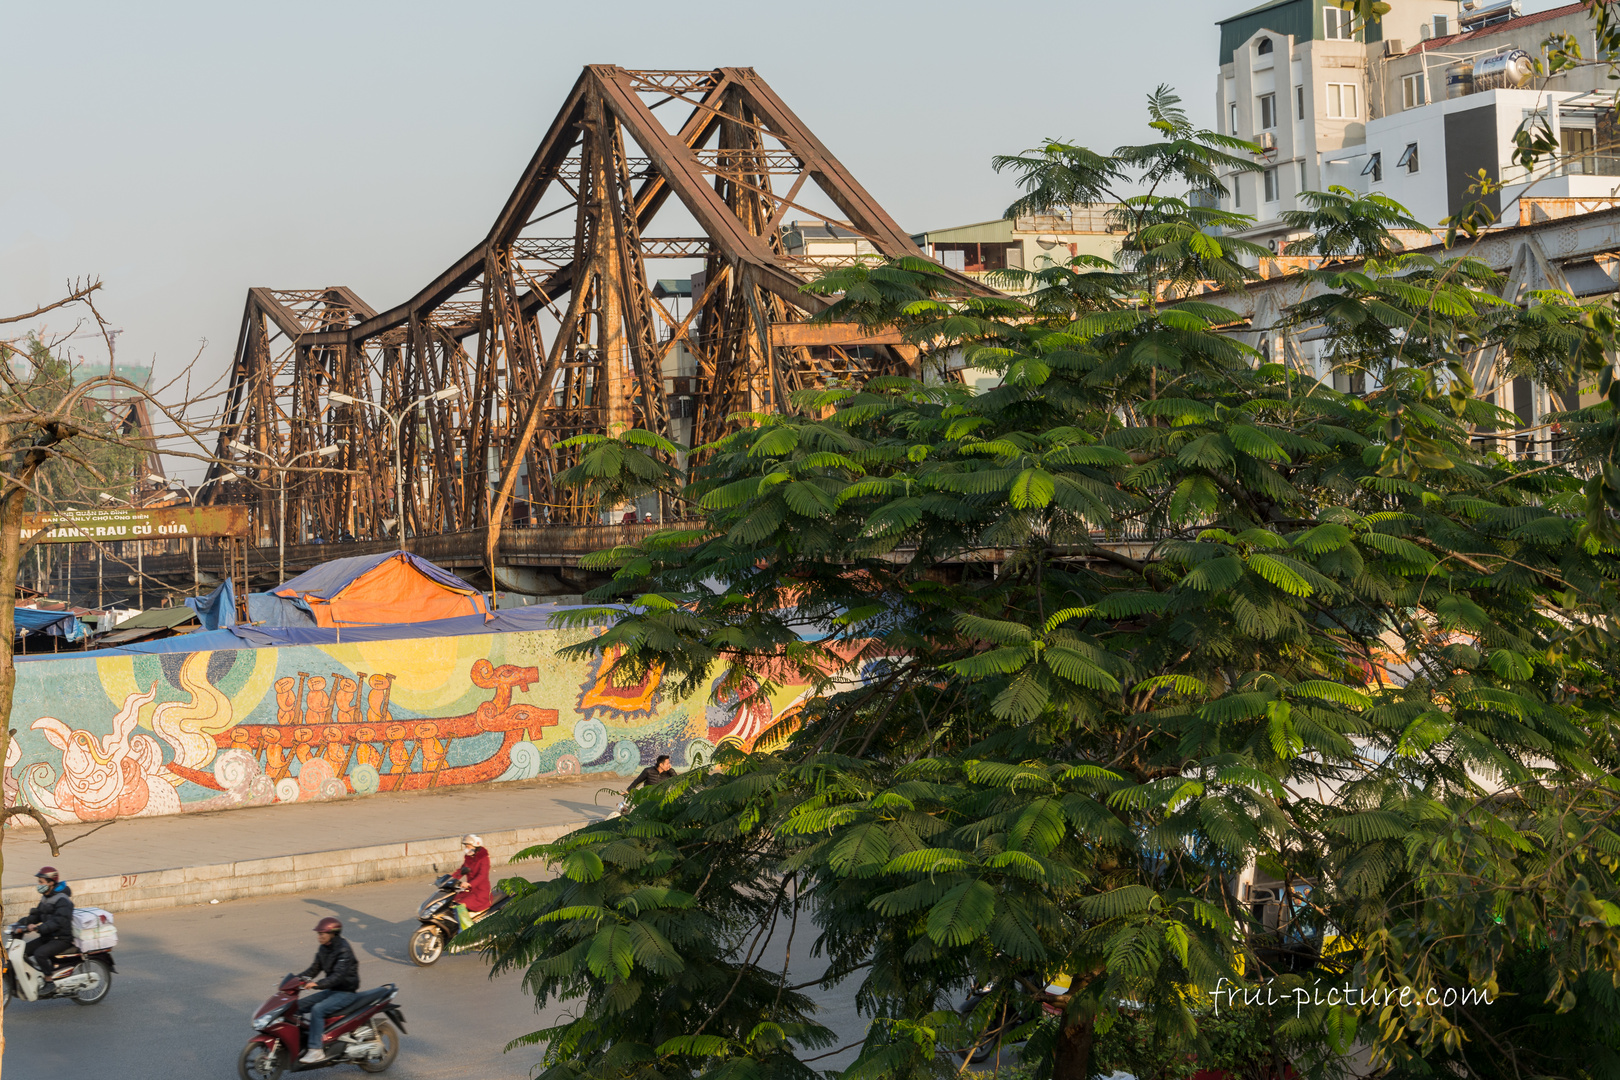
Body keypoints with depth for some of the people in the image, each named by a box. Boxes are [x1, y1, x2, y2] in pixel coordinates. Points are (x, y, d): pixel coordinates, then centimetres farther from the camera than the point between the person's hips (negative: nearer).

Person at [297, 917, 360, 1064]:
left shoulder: (344, 951, -19)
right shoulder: (323, 949, 8)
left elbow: (338, 976, -29)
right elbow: (314, 969, 12)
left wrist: (317, 984, -42)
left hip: (346, 992, -9)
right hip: (331, 991, 9)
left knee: (317, 1009, -30)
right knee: (298, 1006, -1)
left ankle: (316, 1050, -29)